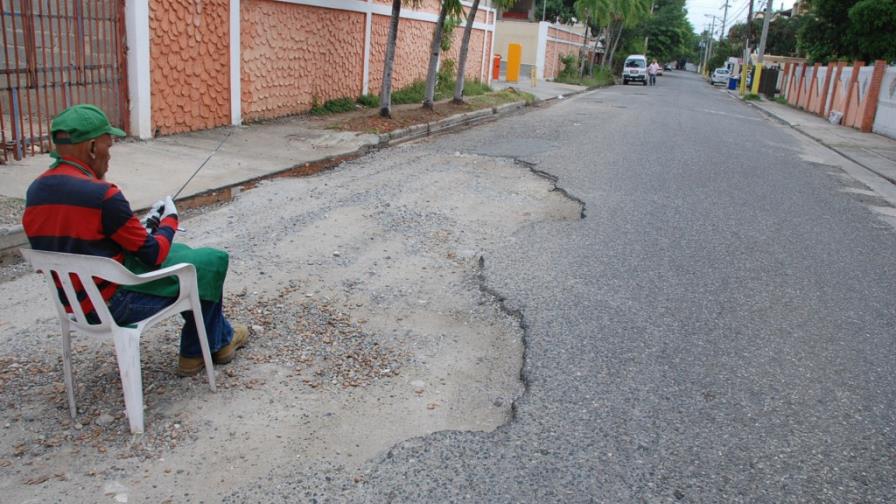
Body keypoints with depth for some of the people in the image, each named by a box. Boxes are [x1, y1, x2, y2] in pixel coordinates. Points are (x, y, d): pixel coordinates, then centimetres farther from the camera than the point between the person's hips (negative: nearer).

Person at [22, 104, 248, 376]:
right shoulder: (101, 194, -24)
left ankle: (221, 337, 29)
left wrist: (140, 227, 9)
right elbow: (154, 254, -17)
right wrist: (170, 219, 1)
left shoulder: (35, 191, 2)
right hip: (116, 303, -9)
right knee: (212, 262, 6)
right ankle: (196, 352, 24)